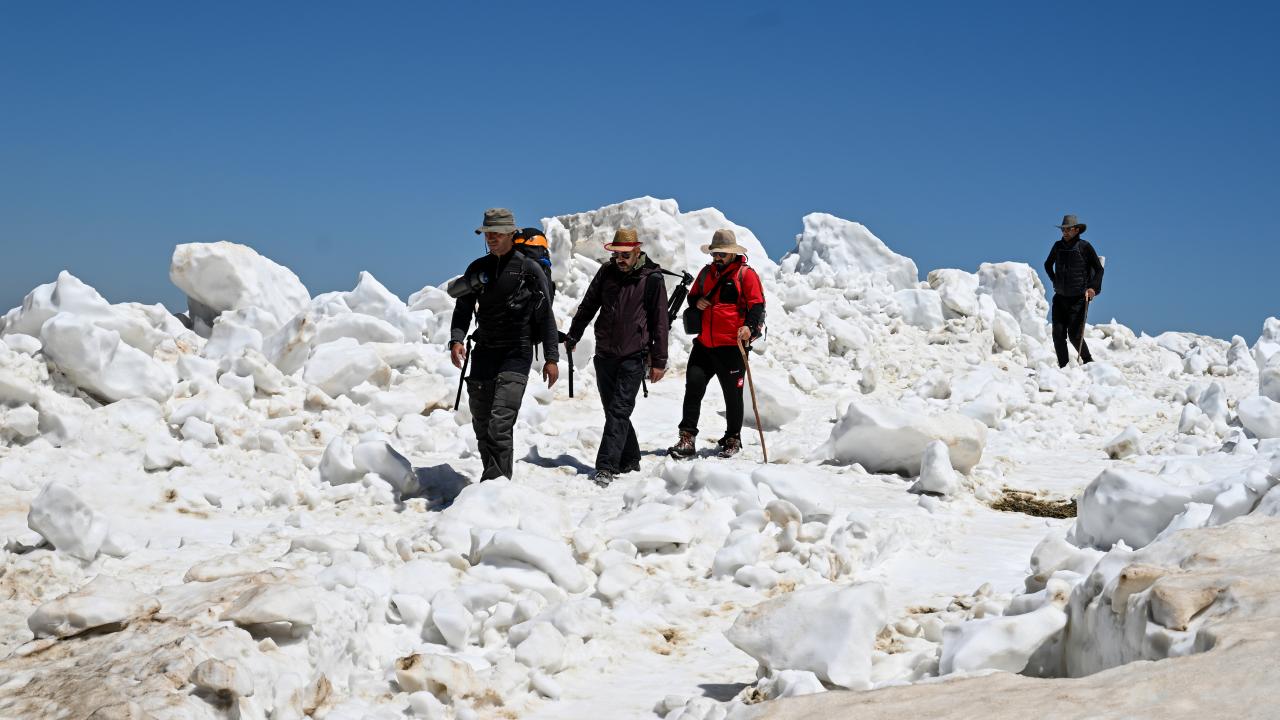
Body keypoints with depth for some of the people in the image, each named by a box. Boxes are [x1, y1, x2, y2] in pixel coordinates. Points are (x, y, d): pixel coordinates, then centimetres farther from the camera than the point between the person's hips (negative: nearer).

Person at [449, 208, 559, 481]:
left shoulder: (529, 269, -3)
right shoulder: (477, 269, 9)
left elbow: (546, 315, -1)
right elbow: (463, 308, 11)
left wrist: (551, 358, -5)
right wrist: (456, 339, -9)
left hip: (517, 353, -5)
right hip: (484, 350, 5)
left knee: (500, 420, -18)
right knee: (481, 420, 10)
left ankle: (497, 480, -20)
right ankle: (490, 474, 25)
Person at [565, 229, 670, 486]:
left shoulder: (652, 279, -5)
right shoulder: (607, 272, 6)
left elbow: (659, 322, -3)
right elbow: (588, 306, 18)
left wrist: (659, 361, -3)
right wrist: (573, 337, 25)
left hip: (633, 358, -5)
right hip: (605, 355, 5)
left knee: (618, 411, -10)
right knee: (613, 411, 10)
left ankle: (606, 467, -13)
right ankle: (630, 460, 23)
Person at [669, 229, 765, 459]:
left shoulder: (746, 274, -3)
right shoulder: (707, 272, 15)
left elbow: (757, 305, -8)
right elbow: (692, 295, 27)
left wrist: (749, 326, -25)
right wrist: (697, 301, 3)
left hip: (731, 346, -5)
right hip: (704, 344, 5)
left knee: (732, 393, 5)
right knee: (693, 386, -2)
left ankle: (733, 440, 19)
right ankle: (687, 439, 1)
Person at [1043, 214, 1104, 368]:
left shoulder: (1085, 247, -5)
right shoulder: (1058, 246, 7)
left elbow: (1099, 269, 1)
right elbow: (1048, 265, 26)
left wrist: (1093, 287, -11)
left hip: (1079, 299, -4)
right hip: (1060, 297, 4)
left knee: (1075, 335, -8)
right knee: (1058, 333, -4)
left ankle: (1088, 362, 14)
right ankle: (1063, 367, 4)